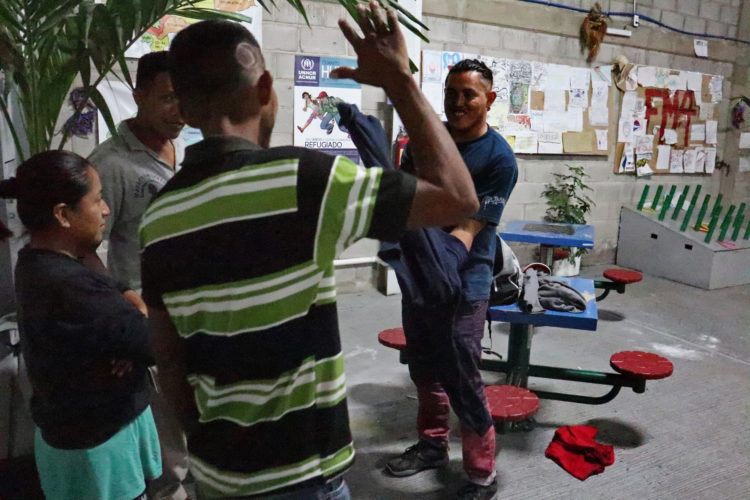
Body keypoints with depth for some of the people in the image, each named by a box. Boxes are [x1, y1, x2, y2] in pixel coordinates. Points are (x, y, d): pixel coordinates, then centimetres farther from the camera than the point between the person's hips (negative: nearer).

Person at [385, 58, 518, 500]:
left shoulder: (499, 158, -14)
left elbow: (468, 230, -20)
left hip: (463, 282, -6)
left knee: (462, 381, -1)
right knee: (424, 368, 18)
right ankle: (433, 445, 39)